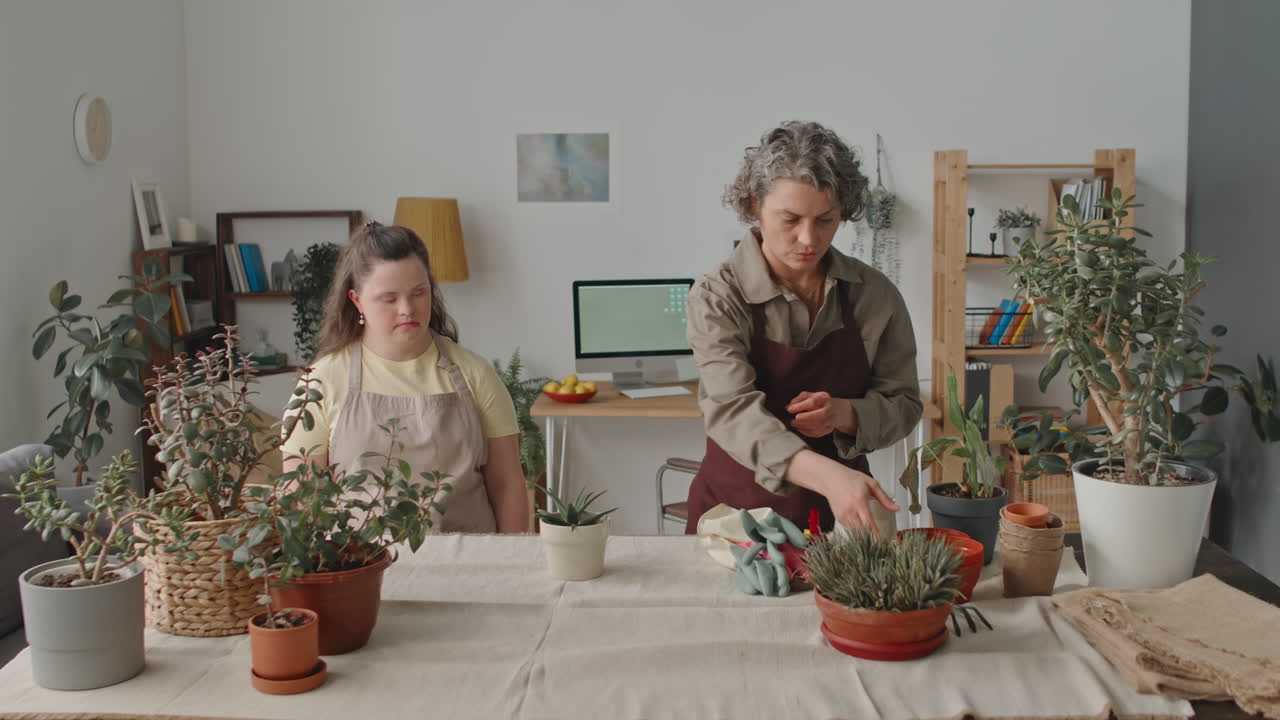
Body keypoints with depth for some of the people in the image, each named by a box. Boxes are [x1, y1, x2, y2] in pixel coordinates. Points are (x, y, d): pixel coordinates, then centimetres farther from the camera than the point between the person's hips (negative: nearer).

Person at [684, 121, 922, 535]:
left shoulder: (874, 294, -1)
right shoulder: (716, 297, -11)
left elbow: (903, 404, 5)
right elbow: (733, 410, -23)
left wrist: (844, 414, -17)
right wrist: (828, 474, -39)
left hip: (841, 515, 2)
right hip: (737, 513, -2)